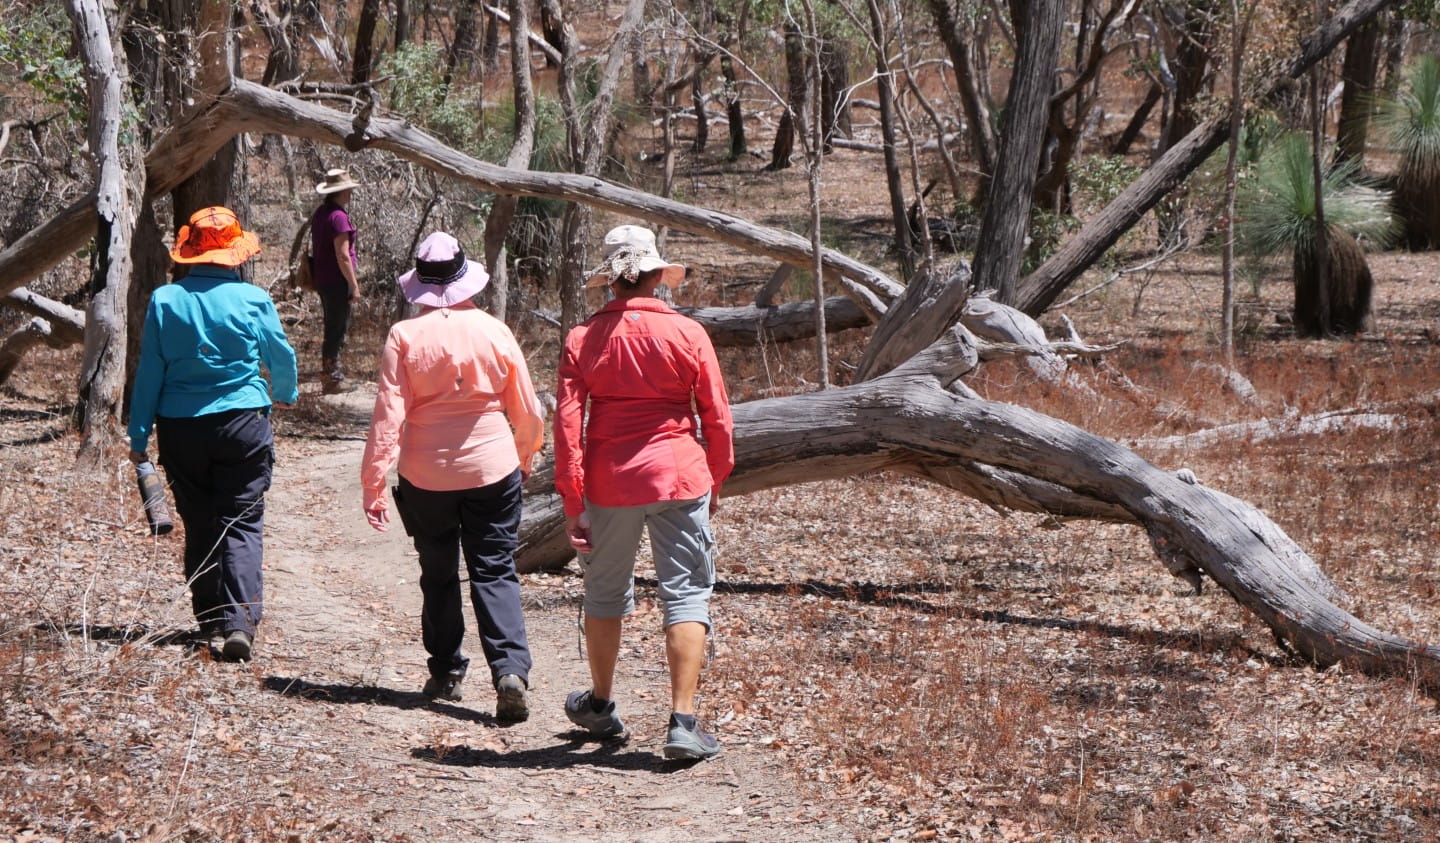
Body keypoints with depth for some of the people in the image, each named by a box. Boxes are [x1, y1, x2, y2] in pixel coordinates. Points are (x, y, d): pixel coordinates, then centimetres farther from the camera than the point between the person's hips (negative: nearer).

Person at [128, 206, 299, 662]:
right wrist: (285, 395, 30)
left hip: (181, 430, 2)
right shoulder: (253, 300, -6)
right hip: (242, 423, -2)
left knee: (199, 526, 12)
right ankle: (239, 620, -14)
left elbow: (149, 372, -1)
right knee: (241, 523, 0)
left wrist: (139, 436, 7)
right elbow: (281, 358, 8)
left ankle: (211, 621, 14)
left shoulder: (165, 301, -3)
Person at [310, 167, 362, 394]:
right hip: (337, 281, -10)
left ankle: (332, 373, 26)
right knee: (337, 328, -3)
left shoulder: (320, 213, 11)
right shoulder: (338, 216, -18)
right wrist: (354, 285, -16)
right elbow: (342, 255, -21)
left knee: (334, 326, 18)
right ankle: (331, 378, 1)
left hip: (321, 279, 10)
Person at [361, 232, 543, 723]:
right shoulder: (494, 332, -4)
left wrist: (373, 481, -7)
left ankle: (446, 673, 22)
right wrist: (524, 458, 23)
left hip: (426, 475, 0)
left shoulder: (404, 337, -9)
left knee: (438, 575, 16)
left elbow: (388, 415, -12)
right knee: (495, 573, 3)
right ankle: (510, 669, -14)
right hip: (492, 469, 0)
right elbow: (529, 414, 4)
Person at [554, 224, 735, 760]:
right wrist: (716, 480, 15)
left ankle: (601, 704, 35)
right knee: (686, 595, 1)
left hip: (609, 480, 2)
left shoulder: (584, 339, -2)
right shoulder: (687, 334, -4)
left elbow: (567, 422, -5)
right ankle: (683, 721, -8)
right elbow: (717, 418, 0)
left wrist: (572, 503, -1)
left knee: (605, 592, 19)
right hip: (678, 475, -2)